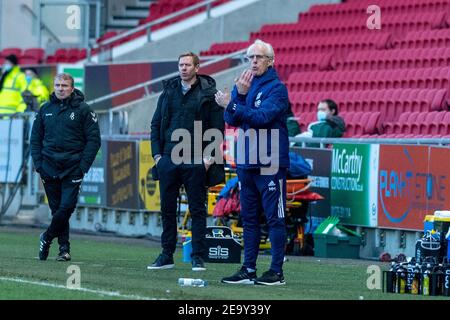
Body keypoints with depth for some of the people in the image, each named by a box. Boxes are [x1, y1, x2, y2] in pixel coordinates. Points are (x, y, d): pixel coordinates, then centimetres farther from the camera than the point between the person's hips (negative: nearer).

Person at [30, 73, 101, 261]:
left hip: (73, 169, -3)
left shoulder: (83, 110, 0)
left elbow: (93, 140, -1)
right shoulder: (45, 110, 10)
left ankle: (47, 237, 10)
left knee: (66, 207, -11)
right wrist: (38, 164, 3)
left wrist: (83, 166, -9)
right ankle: (64, 248, 12)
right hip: (50, 168, 3)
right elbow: (35, 138, 15)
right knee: (57, 209, 4)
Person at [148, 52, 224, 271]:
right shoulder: (169, 91, 12)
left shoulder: (208, 93, 0)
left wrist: (210, 157, -10)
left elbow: (218, 128, -3)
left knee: (197, 210, 0)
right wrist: (157, 153, 5)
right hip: (169, 160, 4)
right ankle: (167, 255, 13)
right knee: (167, 209, 7)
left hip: (196, 162, -4)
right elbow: (156, 125, 15)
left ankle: (198, 257, 4)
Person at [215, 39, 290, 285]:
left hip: (270, 163, -7)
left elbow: (263, 116, -20)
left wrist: (232, 105, -21)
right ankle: (248, 269, 16)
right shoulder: (241, 84, 13)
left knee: (274, 218, -4)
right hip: (246, 163, 7)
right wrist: (240, 95, -10)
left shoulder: (276, 88, -6)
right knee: (249, 218, 10)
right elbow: (231, 120, 3)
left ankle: (277, 271, -3)